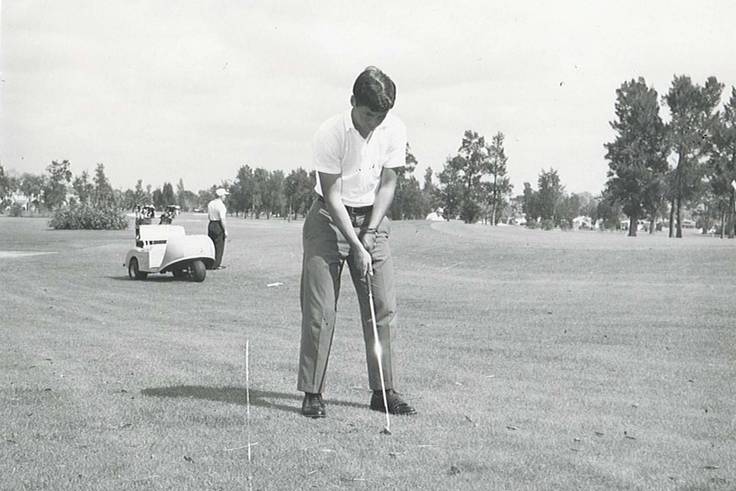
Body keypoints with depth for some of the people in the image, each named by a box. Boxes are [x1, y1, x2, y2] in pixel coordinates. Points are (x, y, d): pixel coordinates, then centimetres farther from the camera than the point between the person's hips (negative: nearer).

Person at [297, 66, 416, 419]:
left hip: (371, 218, 4)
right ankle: (312, 393, -1)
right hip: (330, 219, -4)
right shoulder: (330, 135, -20)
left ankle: (383, 391, 7)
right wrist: (357, 247, -21)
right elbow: (332, 197, -18)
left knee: (383, 307, 0)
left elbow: (387, 184, 0)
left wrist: (370, 232, -9)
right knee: (320, 310, -8)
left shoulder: (394, 131, -8)